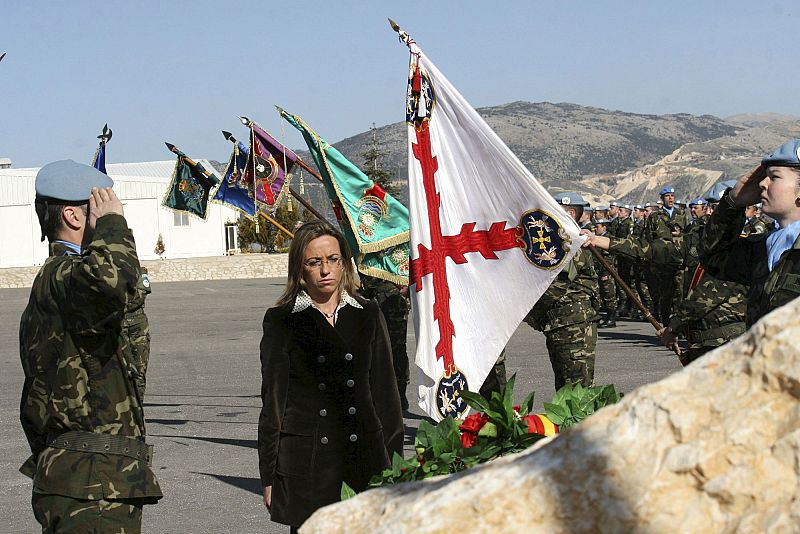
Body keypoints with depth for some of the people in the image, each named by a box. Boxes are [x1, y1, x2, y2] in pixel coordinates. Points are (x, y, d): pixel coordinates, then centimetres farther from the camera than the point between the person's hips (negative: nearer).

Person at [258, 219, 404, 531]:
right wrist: (269, 476, 0)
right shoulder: (280, 321, 2)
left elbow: (385, 392, 11)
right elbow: (273, 400, 3)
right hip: (305, 464, -2)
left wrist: (393, 465, 7)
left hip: (365, 460, 2)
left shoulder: (368, 315, 9)